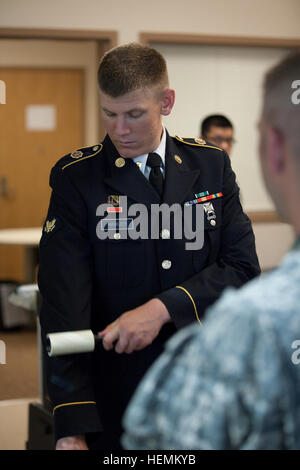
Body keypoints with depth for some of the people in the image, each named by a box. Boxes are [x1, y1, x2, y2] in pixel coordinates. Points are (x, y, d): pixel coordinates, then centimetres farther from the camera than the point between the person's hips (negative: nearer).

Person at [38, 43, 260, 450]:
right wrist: (71, 430, -24)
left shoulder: (212, 166, 1)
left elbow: (243, 267, -5)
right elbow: (63, 304, -16)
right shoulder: (76, 178, -8)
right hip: (116, 397, -2)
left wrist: (162, 308, -21)